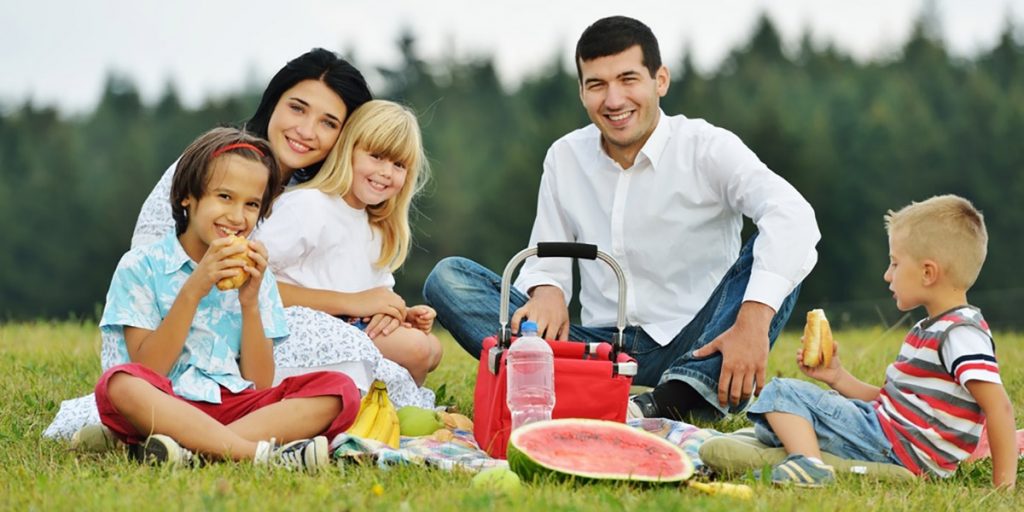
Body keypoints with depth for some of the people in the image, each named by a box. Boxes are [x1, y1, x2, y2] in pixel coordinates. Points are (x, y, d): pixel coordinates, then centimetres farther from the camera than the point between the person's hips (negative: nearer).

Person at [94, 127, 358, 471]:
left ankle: (192, 448, -33)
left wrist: (250, 302, -5)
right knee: (118, 385, -36)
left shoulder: (255, 276, 15)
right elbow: (146, 372, -6)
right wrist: (193, 291, -13)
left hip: (237, 409, 4)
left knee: (339, 390, -18)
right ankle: (261, 453, -37)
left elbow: (260, 386, 7)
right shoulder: (141, 266, 4)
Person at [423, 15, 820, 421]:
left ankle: (673, 401, -43)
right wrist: (547, 292, -16)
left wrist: (752, 322, -40)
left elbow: (791, 215, -24)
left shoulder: (707, 148, -7)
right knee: (448, 277, -12)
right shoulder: (564, 158, 7)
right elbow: (546, 260, 11)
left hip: (693, 351, -3)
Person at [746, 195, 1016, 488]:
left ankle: (808, 463, -34)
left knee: (782, 393, -16)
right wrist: (838, 378, 12)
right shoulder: (930, 330, 17)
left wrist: (1004, 481, -27)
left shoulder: (961, 333, -17)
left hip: (894, 450, -11)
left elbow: (999, 406, -24)